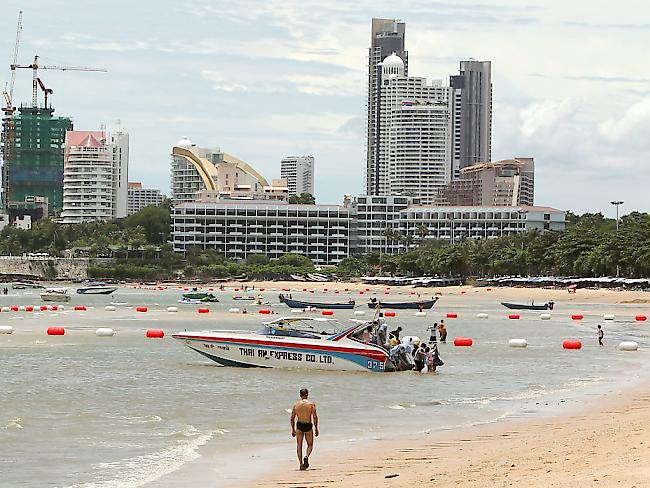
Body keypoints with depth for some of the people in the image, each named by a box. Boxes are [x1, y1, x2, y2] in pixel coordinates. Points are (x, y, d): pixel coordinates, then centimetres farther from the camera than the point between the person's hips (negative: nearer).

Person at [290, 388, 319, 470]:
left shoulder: (296, 404, 3)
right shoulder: (311, 404, -5)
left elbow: (292, 418, 5)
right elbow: (315, 417, -9)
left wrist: (293, 429, 13)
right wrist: (316, 429, -2)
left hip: (299, 426, 2)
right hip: (308, 426, -1)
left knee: (299, 446, 10)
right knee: (310, 445, 15)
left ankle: (301, 464, 2)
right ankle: (307, 457, -14)